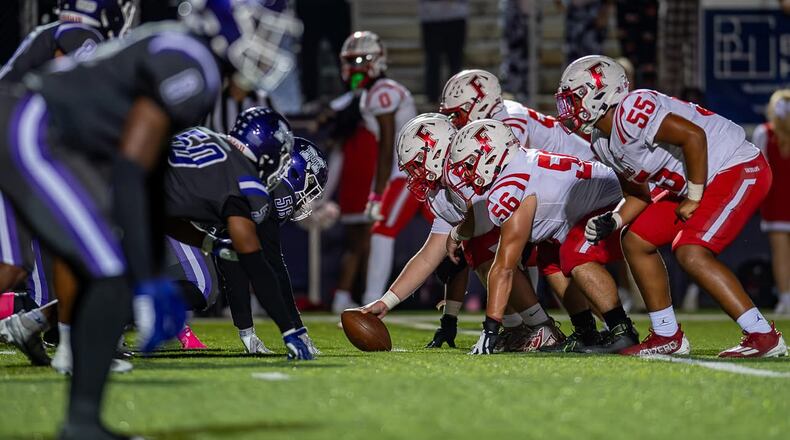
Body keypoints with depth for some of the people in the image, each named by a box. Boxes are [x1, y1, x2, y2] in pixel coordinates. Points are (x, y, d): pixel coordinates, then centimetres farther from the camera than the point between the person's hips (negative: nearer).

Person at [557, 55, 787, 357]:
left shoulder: (630, 111, -23)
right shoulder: (602, 143, 9)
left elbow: (693, 135, -29)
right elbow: (640, 193, 16)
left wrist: (694, 198, -21)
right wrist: (614, 221, -3)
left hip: (739, 169, -10)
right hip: (696, 184, 10)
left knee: (691, 253, -23)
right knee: (636, 242, 10)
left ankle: (763, 336, -19)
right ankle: (667, 336, 17)